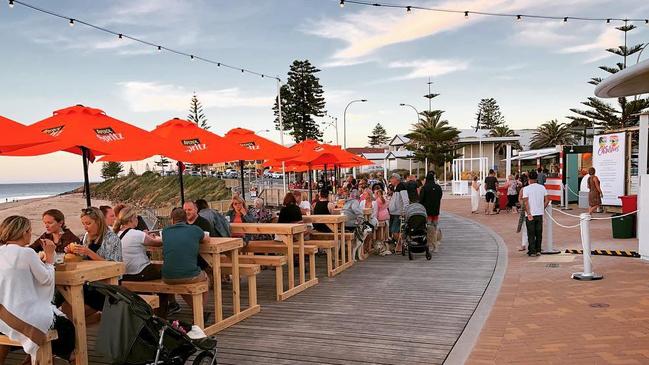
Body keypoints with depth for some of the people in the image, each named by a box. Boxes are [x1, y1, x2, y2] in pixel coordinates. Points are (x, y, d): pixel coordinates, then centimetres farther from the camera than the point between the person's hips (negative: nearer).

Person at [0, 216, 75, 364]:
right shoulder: (26, 253, -17)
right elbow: (46, 279, -9)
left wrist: (43, 258, 12)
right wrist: (50, 256, 2)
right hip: (23, 316, -7)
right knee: (67, 327, 13)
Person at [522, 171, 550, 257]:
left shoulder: (526, 189, -10)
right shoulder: (542, 187, 3)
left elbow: (526, 202, -17)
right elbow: (547, 200, 2)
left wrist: (529, 214, -16)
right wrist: (542, 209, 13)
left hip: (530, 214, -4)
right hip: (540, 214, 4)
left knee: (531, 234, 4)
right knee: (539, 233, 13)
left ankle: (532, 251, 5)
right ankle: (538, 250, 17)